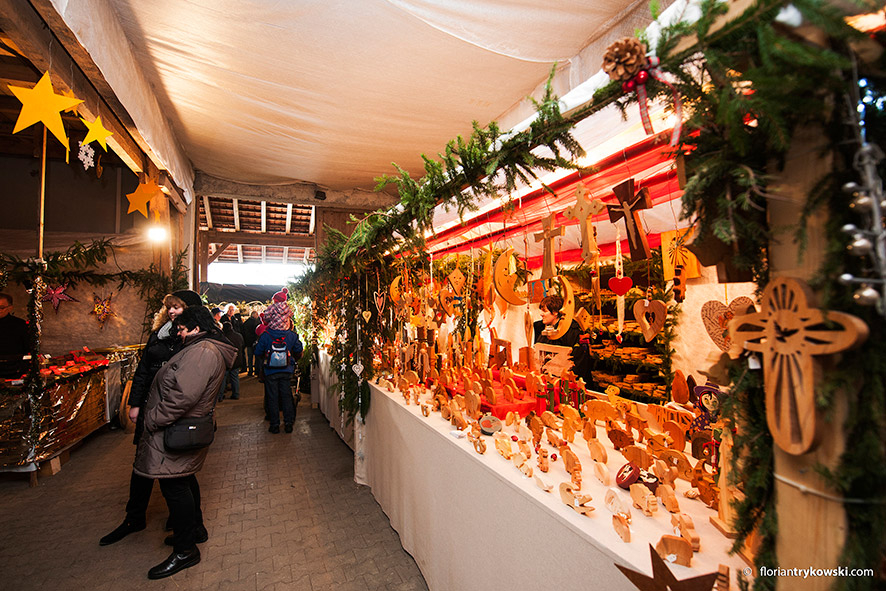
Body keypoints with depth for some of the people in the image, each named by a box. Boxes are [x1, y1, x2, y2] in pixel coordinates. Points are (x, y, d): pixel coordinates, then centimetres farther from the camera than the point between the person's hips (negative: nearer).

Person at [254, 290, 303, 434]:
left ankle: (275, 425, 15)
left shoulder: (265, 336, -12)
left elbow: (258, 353, -3)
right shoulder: (292, 336, -9)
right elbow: (298, 351, 3)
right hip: (286, 371, 1)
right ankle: (288, 423, 14)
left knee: (272, 397, 9)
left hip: (270, 371, -1)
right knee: (286, 395, 10)